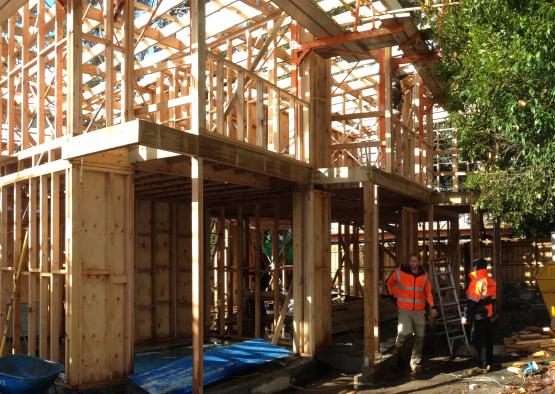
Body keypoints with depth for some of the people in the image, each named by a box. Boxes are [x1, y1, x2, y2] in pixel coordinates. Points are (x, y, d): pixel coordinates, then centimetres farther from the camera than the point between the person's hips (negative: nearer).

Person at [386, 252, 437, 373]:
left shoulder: (424, 275, 5)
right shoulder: (399, 272, -4)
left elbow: (428, 292, 15)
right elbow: (389, 283, 12)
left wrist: (431, 306, 6)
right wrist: (395, 296, 6)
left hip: (420, 310, 3)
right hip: (404, 310, -3)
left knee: (419, 337, 5)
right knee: (405, 332, -23)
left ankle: (415, 363, 19)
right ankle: (398, 345, 10)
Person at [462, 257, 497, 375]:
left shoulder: (477, 282, -19)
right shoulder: (491, 281, 7)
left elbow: (472, 302, -19)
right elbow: (493, 299, 15)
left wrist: (466, 316, -14)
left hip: (478, 316, -9)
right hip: (488, 315, 9)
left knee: (479, 341, -4)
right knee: (487, 339, 14)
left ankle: (482, 367, -3)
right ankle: (488, 363, 22)